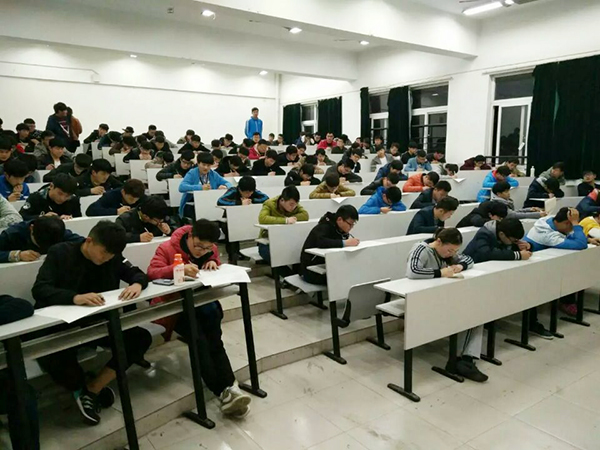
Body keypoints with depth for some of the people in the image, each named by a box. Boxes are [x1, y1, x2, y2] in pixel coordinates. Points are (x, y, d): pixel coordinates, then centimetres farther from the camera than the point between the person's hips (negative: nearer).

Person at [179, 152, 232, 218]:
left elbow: (228, 184, 10)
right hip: (191, 206, -3)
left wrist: (225, 186, -16)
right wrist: (200, 187, -31)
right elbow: (181, 187, -19)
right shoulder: (192, 173, -4)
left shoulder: (213, 174, 8)